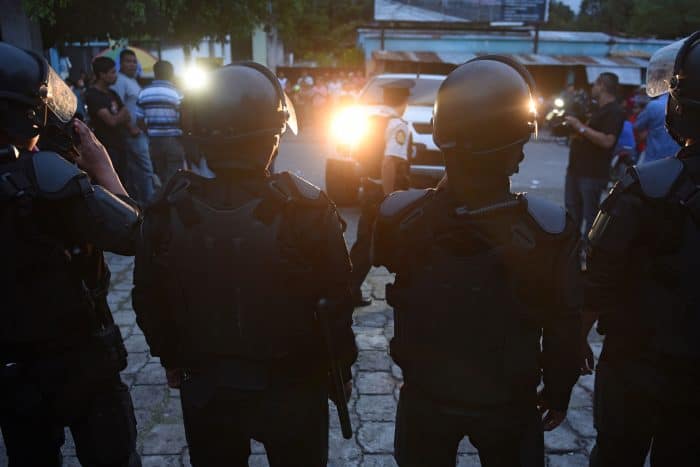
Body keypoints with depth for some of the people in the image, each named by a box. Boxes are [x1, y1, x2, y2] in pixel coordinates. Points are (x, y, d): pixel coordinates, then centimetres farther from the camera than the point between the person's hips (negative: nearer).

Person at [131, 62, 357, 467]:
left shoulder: (170, 208, -13)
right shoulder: (306, 207, -22)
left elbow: (149, 299, -1)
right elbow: (335, 300, -15)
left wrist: (171, 358, 15)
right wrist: (341, 366, 2)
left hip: (205, 385, 3)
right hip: (290, 387, -2)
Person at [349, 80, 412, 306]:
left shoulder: (370, 121, 7)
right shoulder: (398, 126, -17)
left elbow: (359, 154, 16)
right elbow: (389, 164, -28)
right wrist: (389, 199, -26)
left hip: (369, 188, 7)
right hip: (389, 192, -7)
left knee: (364, 241, 13)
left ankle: (350, 290, 15)